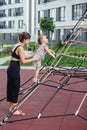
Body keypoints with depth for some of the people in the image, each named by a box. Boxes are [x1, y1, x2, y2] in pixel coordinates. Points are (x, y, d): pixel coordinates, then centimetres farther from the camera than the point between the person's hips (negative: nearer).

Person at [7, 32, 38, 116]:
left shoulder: (17, 45, 13)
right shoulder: (20, 47, -16)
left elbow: (24, 56, 22)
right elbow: (23, 61, -17)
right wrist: (34, 59, -8)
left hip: (11, 69, 10)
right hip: (14, 70, -10)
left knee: (11, 88, 15)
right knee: (15, 89, -1)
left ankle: (11, 107, 26)